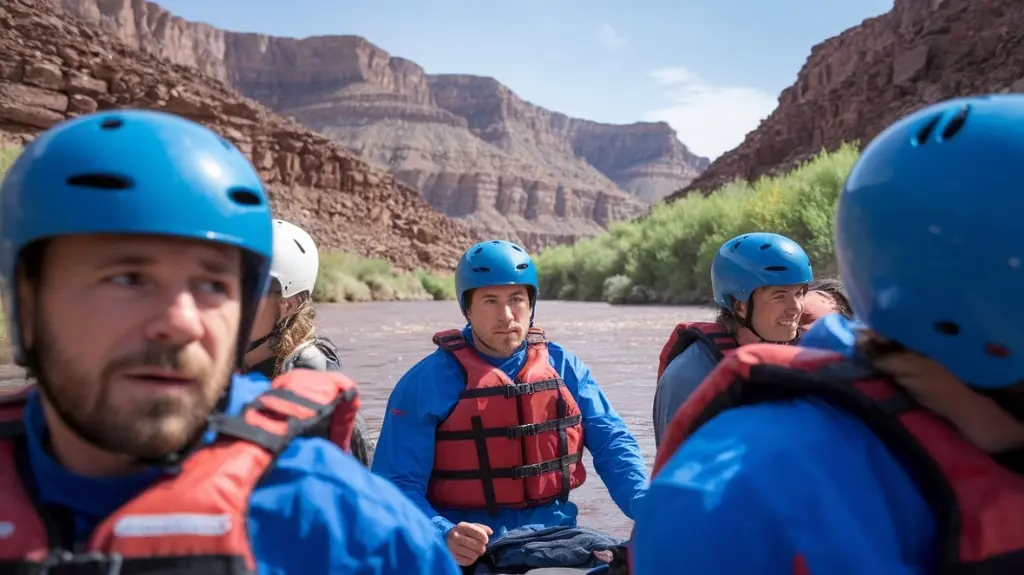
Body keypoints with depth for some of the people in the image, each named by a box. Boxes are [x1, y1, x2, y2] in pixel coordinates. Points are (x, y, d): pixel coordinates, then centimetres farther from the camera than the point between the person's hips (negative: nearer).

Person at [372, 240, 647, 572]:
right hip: (474, 547, -3)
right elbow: (397, 486, -8)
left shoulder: (564, 368, 6)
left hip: (555, 531, 4)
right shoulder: (426, 383, -6)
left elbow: (612, 443, 6)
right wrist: (444, 536, -26)